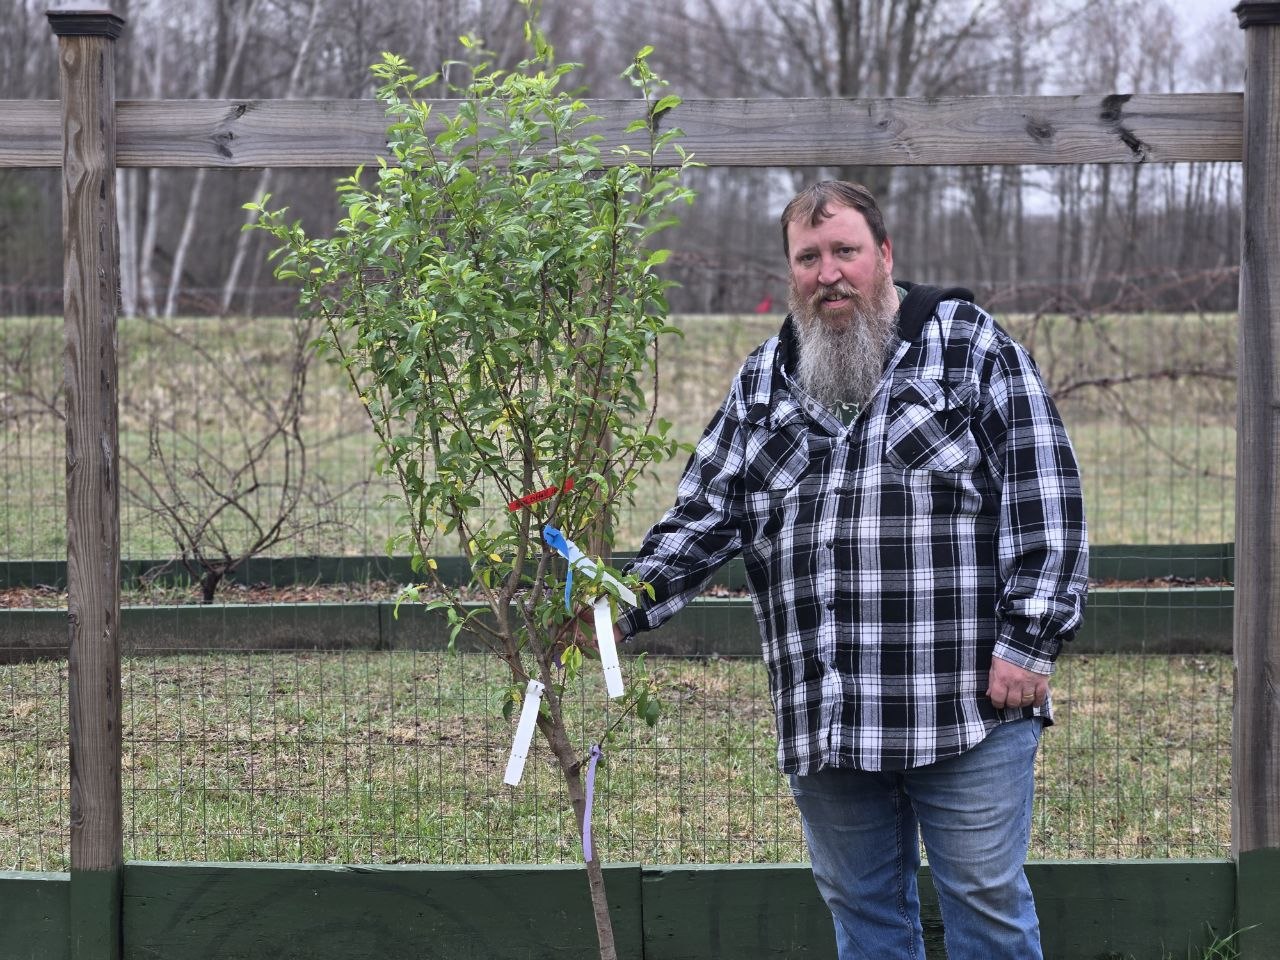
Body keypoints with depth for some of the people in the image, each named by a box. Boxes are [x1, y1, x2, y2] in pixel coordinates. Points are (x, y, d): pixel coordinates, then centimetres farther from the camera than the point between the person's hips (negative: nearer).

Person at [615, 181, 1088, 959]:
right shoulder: (763, 383, 14)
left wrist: (1029, 640, -11)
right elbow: (703, 517, 13)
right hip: (826, 724, 5)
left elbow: (1047, 501, -5)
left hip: (969, 711, -4)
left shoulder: (972, 347, 0)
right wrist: (624, 610, -1)